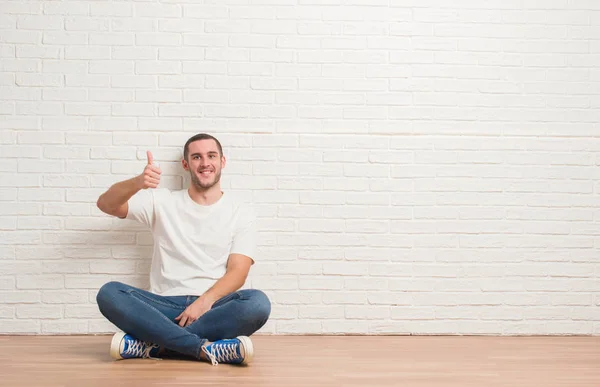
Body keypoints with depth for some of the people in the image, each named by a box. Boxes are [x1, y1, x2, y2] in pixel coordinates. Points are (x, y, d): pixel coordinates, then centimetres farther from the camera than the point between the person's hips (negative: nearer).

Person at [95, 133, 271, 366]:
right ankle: (206, 348, -34)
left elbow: (237, 272, -1)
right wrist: (137, 183, -20)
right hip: (165, 307, 1)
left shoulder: (241, 213, 10)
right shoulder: (162, 202, 13)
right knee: (109, 294, -27)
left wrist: (206, 300, -20)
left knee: (258, 303, -33)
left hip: (213, 309, 0)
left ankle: (155, 345, -29)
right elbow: (106, 204, 1)